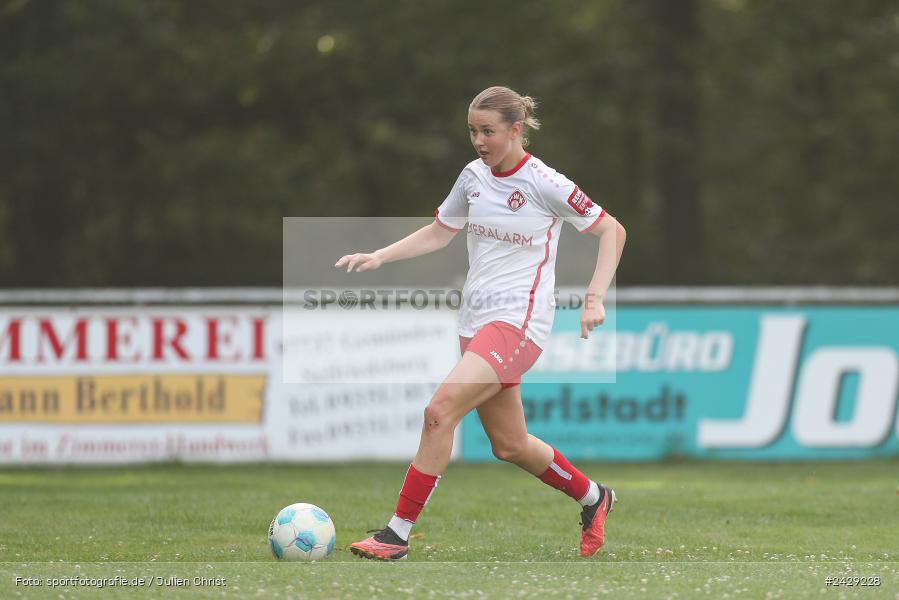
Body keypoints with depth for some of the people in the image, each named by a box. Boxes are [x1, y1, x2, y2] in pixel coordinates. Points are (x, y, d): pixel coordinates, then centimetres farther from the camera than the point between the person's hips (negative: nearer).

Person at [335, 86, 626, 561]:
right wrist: (379, 256, 5)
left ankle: (398, 534, -18)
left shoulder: (545, 183, -11)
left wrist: (595, 297, -13)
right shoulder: (474, 176, 7)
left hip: (519, 320, -7)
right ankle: (592, 497, 38)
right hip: (475, 321, 7)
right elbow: (438, 233, 19)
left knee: (440, 411, -22)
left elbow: (612, 230, -3)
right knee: (509, 445, 13)